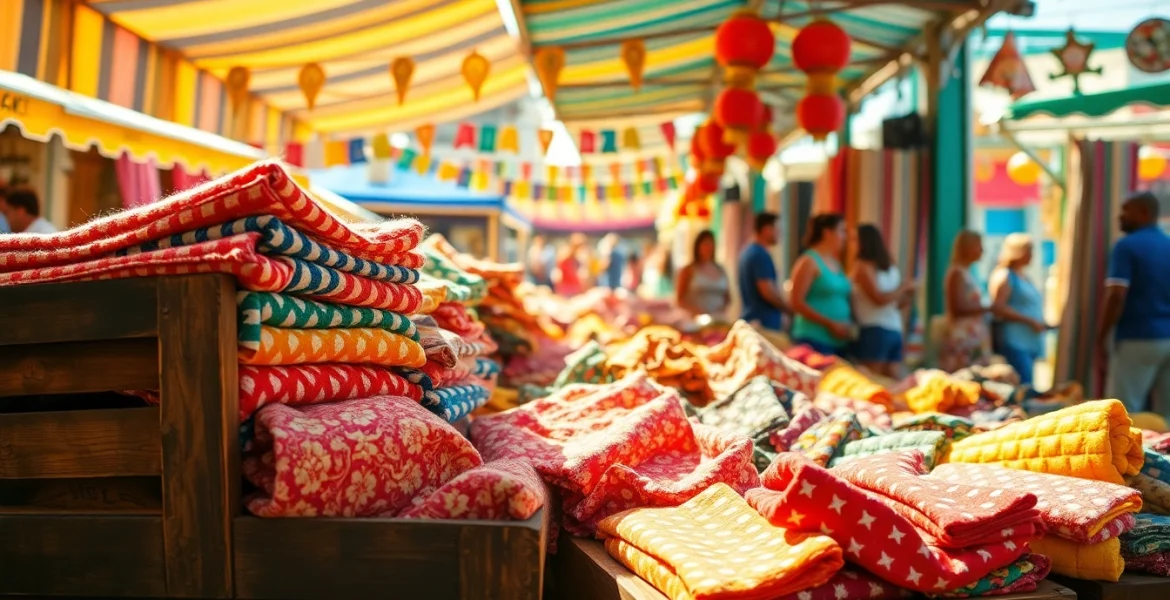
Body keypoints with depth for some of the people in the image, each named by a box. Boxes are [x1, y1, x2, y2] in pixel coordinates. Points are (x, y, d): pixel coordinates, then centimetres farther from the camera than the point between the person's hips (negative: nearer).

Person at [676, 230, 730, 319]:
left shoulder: (720, 271, 12)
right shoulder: (688, 270, 1)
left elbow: (727, 297, 19)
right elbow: (680, 299, -1)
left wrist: (723, 308, -2)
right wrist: (695, 311, -16)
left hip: (718, 319, 4)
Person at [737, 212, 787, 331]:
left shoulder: (747, 252, 15)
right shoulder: (761, 255, -15)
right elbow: (768, 291, -20)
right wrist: (789, 308, -7)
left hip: (750, 318, 10)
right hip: (765, 321, -10)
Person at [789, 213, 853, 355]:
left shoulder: (836, 264, 17)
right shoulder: (809, 262, -5)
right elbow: (797, 303, -12)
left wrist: (849, 325, 7)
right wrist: (830, 324, -15)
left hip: (839, 341, 8)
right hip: (815, 340, -8)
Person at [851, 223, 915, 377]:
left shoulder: (862, 266, -5)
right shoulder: (891, 268, 16)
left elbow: (879, 298, -13)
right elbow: (899, 303, 18)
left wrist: (902, 289, -1)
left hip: (874, 331, -7)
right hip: (895, 331, 7)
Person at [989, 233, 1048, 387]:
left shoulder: (1024, 276, 21)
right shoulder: (1003, 276, -6)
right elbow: (998, 308, -17)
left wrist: (1041, 323, 15)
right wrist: (1030, 321, -16)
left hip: (1031, 343, 9)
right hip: (1014, 343, -9)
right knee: (1024, 386, -18)